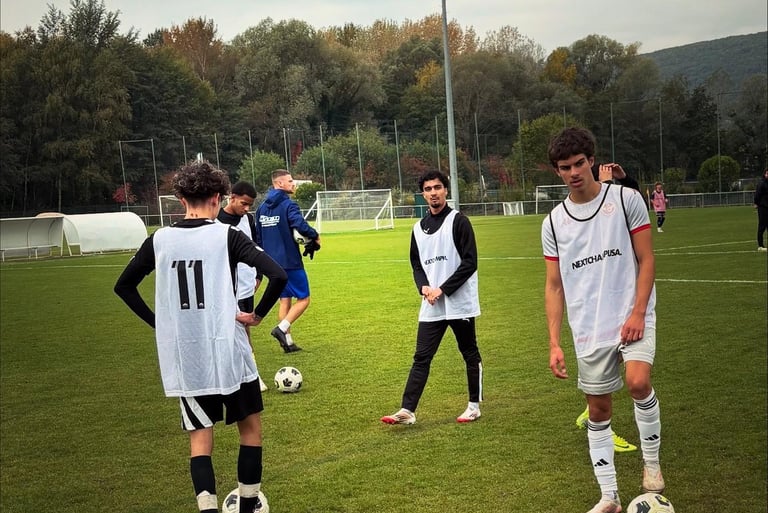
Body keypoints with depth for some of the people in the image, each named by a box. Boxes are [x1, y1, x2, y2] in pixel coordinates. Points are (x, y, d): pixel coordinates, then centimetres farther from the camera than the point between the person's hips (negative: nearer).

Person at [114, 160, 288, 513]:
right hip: (227, 351, -3)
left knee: (200, 436, 11)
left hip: (183, 358, 3)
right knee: (250, 426, 16)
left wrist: (159, 321, 13)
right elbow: (278, 276, -18)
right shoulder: (227, 236, -8)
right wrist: (258, 314, -5)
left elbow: (123, 286, 13)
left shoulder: (159, 240, 2)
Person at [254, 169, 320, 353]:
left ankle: (287, 341, 12)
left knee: (285, 300, 14)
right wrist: (315, 235, -10)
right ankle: (282, 328, -13)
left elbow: (258, 238, 16)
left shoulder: (262, 208, 11)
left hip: (273, 263, 8)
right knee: (303, 299, 3)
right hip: (290, 262, -7)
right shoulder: (288, 205, -13)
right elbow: (301, 226, -29)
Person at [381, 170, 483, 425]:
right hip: (431, 307, 5)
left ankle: (474, 406, 20)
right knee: (421, 357, 2)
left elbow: (470, 263, -11)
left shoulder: (458, 221, -6)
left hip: (460, 303, -5)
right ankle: (407, 410, 1)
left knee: (470, 354, 8)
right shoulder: (418, 228, 12)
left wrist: (442, 289, -14)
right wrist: (424, 287, -4)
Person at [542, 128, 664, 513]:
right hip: (589, 330, 3)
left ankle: (651, 461, -1)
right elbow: (554, 285, 8)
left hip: (633, 316, -3)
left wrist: (638, 313, -14)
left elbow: (646, 260, -2)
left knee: (637, 381, -26)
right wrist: (554, 343, 0)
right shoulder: (554, 222, 6)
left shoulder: (626, 199, -2)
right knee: (598, 411, 7)